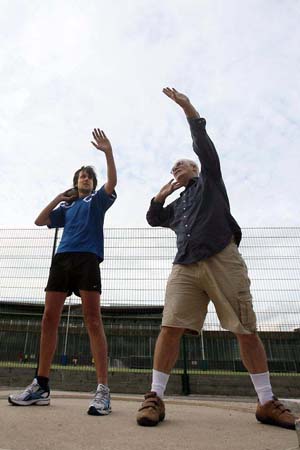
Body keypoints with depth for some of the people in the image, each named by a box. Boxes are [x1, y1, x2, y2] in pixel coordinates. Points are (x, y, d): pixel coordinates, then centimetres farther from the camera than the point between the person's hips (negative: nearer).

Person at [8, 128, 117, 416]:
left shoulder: (97, 200, 15)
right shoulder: (66, 206, 27)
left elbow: (112, 182, -3)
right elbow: (40, 221, 20)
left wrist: (108, 152, -14)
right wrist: (58, 198, 15)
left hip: (87, 259, -5)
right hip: (62, 259, 5)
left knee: (92, 319, -12)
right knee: (49, 319, 0)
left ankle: (103, 390, -13)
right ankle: (41, 386, 10)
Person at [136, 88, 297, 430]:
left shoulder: (209, 180, 21)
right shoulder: (178, 205, 32)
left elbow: (203, 145, 9)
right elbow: (153, 219, 29)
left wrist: (188, 108, 9)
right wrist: (162, 192, 21)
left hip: (223, 260, -4)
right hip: (186, 266, 4)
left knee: (247, 331, -3)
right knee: (171, 327, -11)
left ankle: (267, 402, 11)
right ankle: (155, 398, -5)